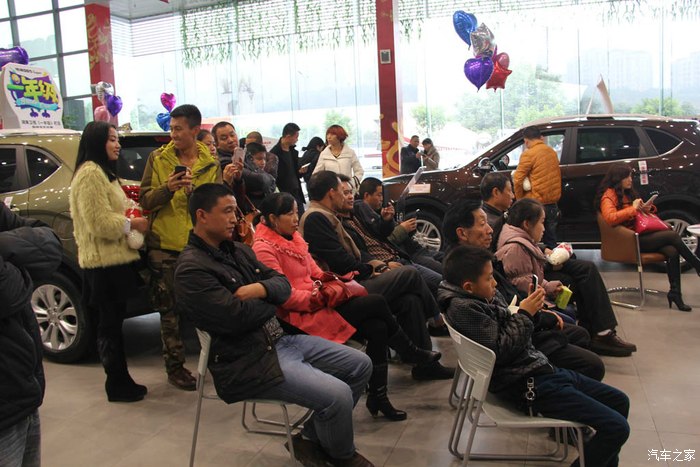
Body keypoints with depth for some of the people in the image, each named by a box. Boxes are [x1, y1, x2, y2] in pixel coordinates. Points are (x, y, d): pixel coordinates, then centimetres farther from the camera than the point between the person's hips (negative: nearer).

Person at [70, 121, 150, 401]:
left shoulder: (102, 172, 20)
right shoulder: (90, 173, -15)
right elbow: (100, 222, -21)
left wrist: (130, 222, 13)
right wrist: (132, 224, -11)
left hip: (113, 259, 11)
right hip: (104, 262, -11)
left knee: (111, 323, 15)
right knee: (110, 324, -1)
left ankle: (120, 382, 24)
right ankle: (118, 385, 9)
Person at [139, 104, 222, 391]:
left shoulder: (211, 163, 8)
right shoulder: (158, 159, 5)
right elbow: (145, 200, 1)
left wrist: (195, 190, -17)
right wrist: (167, 188, -18)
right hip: (165, 246, -1)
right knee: (170, 310, 4)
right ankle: (175, 367, 17)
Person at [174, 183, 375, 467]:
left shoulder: (238, 250, 12)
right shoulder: (191, 270, -16)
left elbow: (283, 284, 9)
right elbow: (236, 318, -25)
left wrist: (260, 289, -15)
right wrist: (270, 302, -4)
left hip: (281, 339, 10)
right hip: (247, 362, -9)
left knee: (360, 365, 7)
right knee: (338, 396, -21)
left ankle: (312, 438, 20)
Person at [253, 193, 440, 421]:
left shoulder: (293, 238, 13)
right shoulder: (264, 249, -13)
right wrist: (321, 298, -17)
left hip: (316, 303, 8)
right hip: (300, 316, -8)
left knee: (377, 327, -14)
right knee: (376, 302, -16)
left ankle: (377, 397, -2)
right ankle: (410, 352, 8)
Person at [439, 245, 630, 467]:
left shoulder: (485, 296, 8)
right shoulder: (463, 307, -20)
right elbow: (501, 350, -22)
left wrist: (530, 310, 0)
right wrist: (524, 314, -14)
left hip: (539, 367, 10)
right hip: (527, 384, -10)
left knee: (618, 401, 19)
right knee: (617, 428, -12)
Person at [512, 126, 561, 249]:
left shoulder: (528, 154, -12)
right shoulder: (552, 152, 9)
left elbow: (517, 179, -14)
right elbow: (557, 177, 18)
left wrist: (520, 199, -1)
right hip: (553, 204, 7)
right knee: (551, 242, 15)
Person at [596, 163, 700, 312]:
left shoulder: (628, 193, 21)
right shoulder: (608, 195, -5)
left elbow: (637, 213, 33)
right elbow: (610, 218, -22)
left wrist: (646, 208, 11)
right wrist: (633, 208, -20)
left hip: (640, 235, 8)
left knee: (672, 251, -20)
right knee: (673, 235, -19)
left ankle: (675, 293, -20)